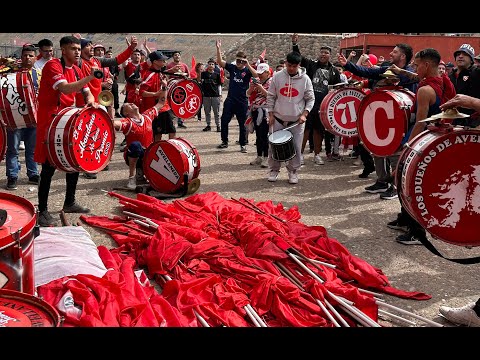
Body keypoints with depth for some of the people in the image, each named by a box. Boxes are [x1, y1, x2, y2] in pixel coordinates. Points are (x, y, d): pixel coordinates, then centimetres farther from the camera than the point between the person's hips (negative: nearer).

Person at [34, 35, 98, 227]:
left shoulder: (76, 70, 11)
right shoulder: (52, 65, -14)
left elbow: (86, 91, 11)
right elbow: (65, 88, -28)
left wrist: (90, 100, -13)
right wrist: (89, 77, -32)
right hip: (50, 121, -8)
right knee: (49, 166, -7)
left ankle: (69, 202, 26)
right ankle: (42, 211, 0)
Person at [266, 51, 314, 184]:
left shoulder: (305, 79, -3)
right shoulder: (277, 76, -1)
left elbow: (310, 99, 2)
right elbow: (271, 96, 5)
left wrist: (304, 114, -10)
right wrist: (271, 114, 0)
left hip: (297, 121, -1)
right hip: (278, 119, 1)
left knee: (296, 147, 2)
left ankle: (293, 172, 17)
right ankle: (273, 170, 21)